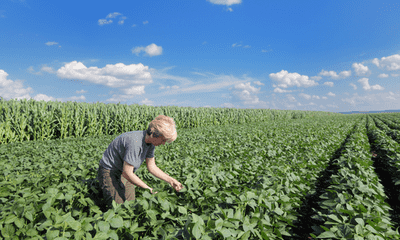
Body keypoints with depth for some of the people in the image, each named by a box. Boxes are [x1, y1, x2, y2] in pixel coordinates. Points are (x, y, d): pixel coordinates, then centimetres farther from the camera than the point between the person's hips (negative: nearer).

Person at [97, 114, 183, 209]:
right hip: (109, 172, -8)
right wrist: (147, 188, -22)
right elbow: (127, 173, -31)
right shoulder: (135, 142, -36)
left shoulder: (150, 142, -7)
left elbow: (152, 167, 3)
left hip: (125, 173, 8)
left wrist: (170, 180, -5)